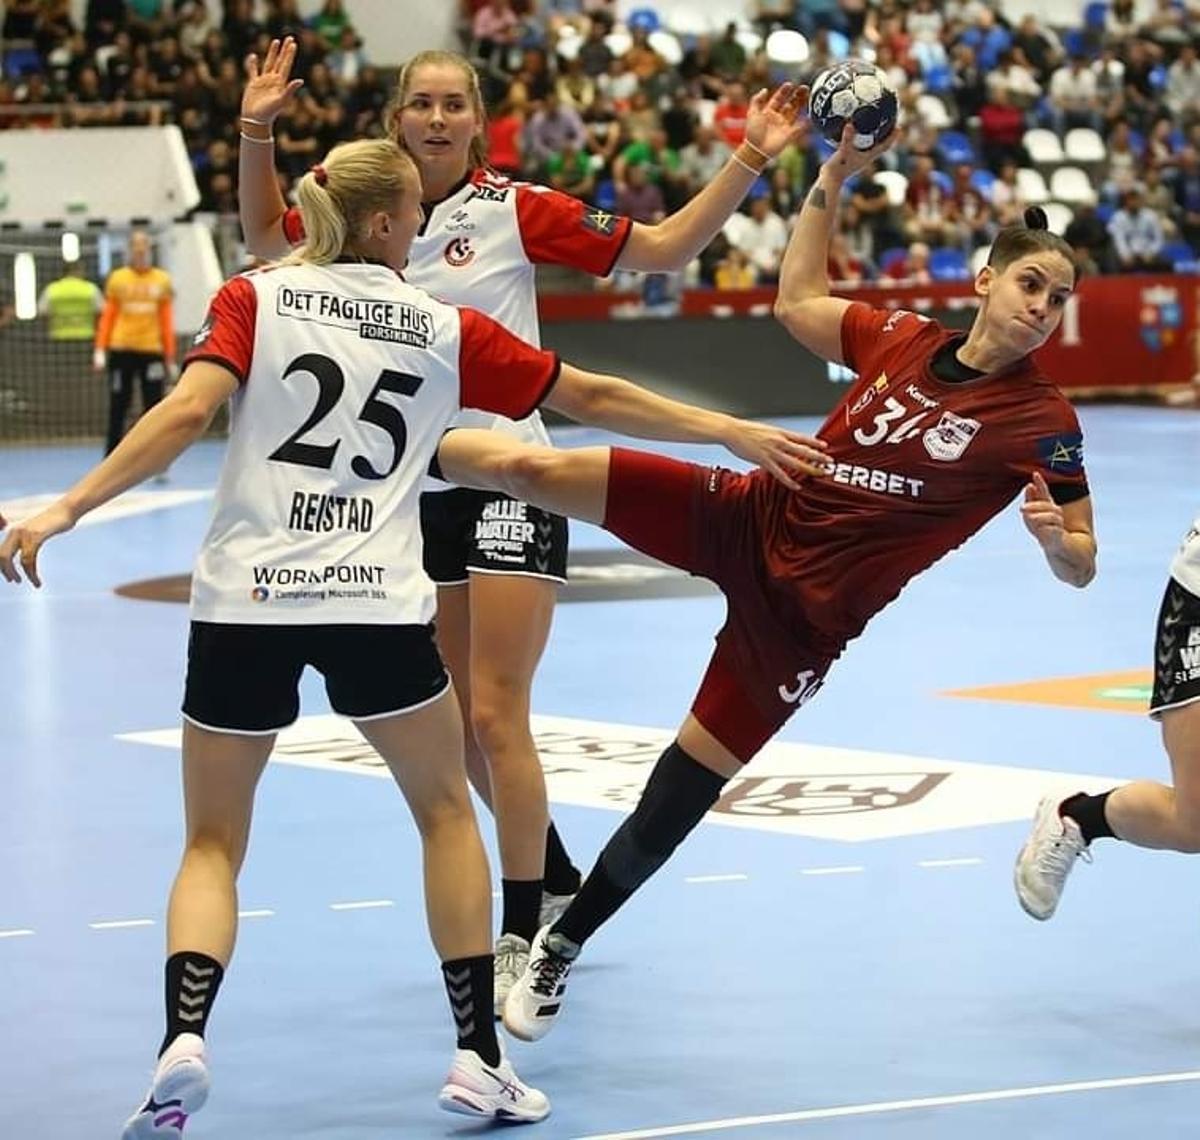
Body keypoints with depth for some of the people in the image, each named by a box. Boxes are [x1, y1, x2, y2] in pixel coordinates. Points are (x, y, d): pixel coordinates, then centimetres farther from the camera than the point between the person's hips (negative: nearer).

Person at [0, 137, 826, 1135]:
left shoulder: (255, 299, 6)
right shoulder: (446, 329, 8)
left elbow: (187, 412, -10)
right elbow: (594, 398, 15)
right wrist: (735, 433, 26)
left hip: (242, 602, 1)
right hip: (377, 604, 0)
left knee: (213, 845, 12)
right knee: (447, 811, 20)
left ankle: (184, 1039, -13)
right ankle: (479, 1059, 15)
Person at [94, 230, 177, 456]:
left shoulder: (162, 280, 8)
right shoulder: (117, 279, 6)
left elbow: (167, 321, 8)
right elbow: (107, 317, 6)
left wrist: (170, 357, 5)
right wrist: (100, 349, -3)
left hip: (152, 351, 0)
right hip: (121, 349, 0)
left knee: (153, 403, -3)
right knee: (118, 406, 3)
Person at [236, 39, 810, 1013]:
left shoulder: (512, 209, -7)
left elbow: (662, 247, -6)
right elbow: (266, 234, 22)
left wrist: (748, 162, -14)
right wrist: (257, 129, 9)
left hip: (506, 482, -5)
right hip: (417, 489, 5)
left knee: (495, 716, -11)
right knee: (458, 725, 14)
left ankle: (525, 940, -4)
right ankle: (555, 881, 34)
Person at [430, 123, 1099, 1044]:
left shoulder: (1043, 421, -9)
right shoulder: (901, 338, 2)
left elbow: (1080, 565, -6)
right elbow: (797, 302, 18)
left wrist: (1053, 536, -29)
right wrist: (832, 179, 9)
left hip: (804, 612, -3)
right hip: (749, 519, 3)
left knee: (674, 802, 1)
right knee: (523, 465, -14)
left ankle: (560, 949, 23)